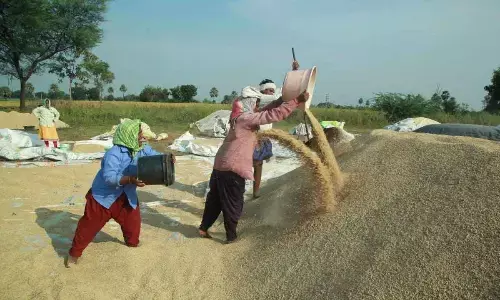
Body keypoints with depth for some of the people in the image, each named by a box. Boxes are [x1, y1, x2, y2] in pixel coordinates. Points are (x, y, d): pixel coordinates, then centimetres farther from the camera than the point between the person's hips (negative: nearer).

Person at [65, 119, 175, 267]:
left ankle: (133, 243, 43)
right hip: (103, 196, -6)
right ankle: (74, 253, 24)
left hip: (126, 197, 6)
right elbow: (109, 177, -36)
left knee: (133, 220, 14)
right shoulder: (114, 153, -30)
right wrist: (130, 179, -49)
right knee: (90, 225, 5)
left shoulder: (143, 149, -9)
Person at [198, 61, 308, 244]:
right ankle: (231, 236, 20)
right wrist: (297, 100, -15)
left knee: (215, 199, 19)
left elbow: (267, 110, 19)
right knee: (233, 204, 6)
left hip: (221, 166, 9)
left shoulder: (244, 118, 13)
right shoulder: (245, 118, -13)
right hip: (233, 169, -9)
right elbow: (274, 115, -19)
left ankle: (204, 228, 31)